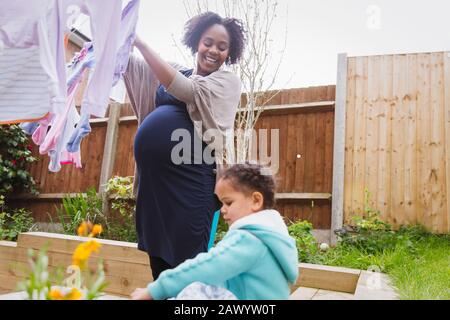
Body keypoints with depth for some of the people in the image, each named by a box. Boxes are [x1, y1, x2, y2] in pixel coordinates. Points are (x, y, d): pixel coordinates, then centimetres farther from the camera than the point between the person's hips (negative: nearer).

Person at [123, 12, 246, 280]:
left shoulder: (228, 80, 2)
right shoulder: (176, 72, 19)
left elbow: (185, 90, -15)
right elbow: (131, 64, 18)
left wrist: (141, 43, -13)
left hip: (190, 182, -6)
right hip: (155, 180, 6)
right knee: (159, 256, 14)